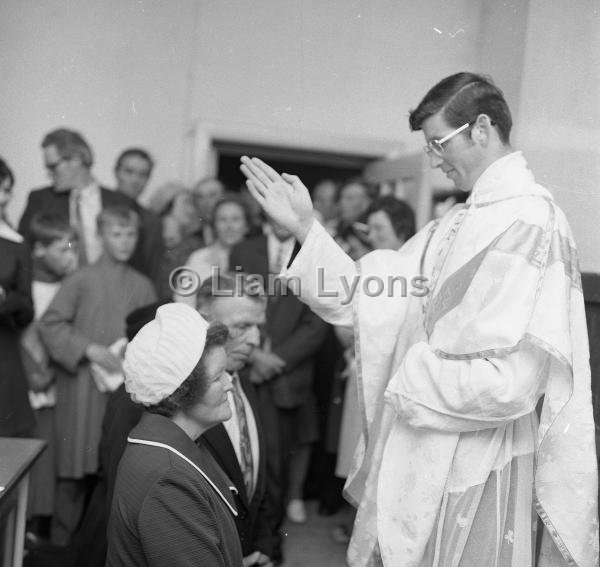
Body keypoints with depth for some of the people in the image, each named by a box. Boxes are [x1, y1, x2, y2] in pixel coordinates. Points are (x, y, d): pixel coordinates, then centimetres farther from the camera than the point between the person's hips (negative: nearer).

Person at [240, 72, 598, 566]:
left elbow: (509, 383, -25)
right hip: (421, 459, 8)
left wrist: (409, 380, -12)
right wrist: (305, 227, 1)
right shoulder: (461, 222, 8)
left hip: (471, 472, -8)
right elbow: (368, 299, 7)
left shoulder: (528, 224, -18)